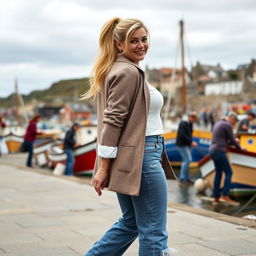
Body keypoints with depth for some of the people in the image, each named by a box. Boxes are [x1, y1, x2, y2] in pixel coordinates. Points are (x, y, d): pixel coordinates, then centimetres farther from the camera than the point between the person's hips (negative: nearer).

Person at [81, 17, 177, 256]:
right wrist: (103, 169, -20)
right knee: (153, 231, -1)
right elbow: (113, 121, -19)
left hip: (133, 157, 10)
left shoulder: (117, 69, 17)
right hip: (140, 157, -10)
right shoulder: (128, 72, -13)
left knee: (130, 222, 20)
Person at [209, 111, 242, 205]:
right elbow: (232, 141, -3)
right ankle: (225, 195, -14)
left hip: (213, 151, 9)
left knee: (218, 173, 11)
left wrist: (233, 142, 32)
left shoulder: (218, 123, 19)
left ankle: (216, 197, 9)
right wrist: (239, 147, 13)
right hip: (219, 152, -9)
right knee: (228, 172, -6)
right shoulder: (228, 125, -9)